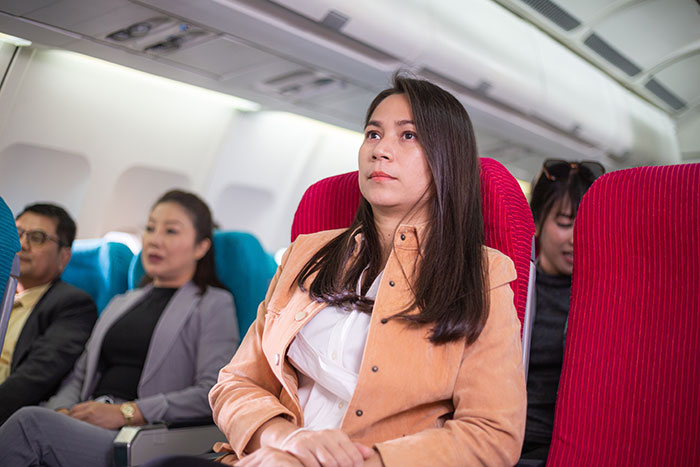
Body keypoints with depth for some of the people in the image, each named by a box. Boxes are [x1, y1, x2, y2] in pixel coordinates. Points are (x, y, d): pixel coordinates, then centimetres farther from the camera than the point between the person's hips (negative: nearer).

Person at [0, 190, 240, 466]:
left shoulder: (214, 305, 6)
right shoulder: (121, 303, 27)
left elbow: (212, 394, -7)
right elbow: (79, 376, 22)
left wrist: (125, 412, -11)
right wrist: (62, 412, -1)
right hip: (87, 428, 5)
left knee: (31, 422, -28)